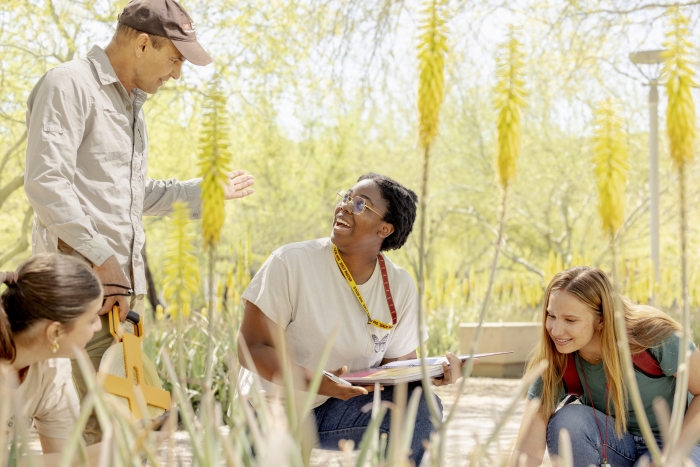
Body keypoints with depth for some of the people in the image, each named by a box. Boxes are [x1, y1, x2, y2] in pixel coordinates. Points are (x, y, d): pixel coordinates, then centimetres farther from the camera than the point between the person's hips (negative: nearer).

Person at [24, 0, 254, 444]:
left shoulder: (133, 104, 23)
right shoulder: (69, 84, -5)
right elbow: (46, 182, -17)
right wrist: (102, 259, -19)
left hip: (126, 278, 9)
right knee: (97, 421, -12)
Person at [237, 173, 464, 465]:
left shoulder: (400, 286, -6)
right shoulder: (290, 263, -17)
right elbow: (252, 348, -18)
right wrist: (319, 384, -33)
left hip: (340, 408, 3)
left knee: (422, 405, -20)